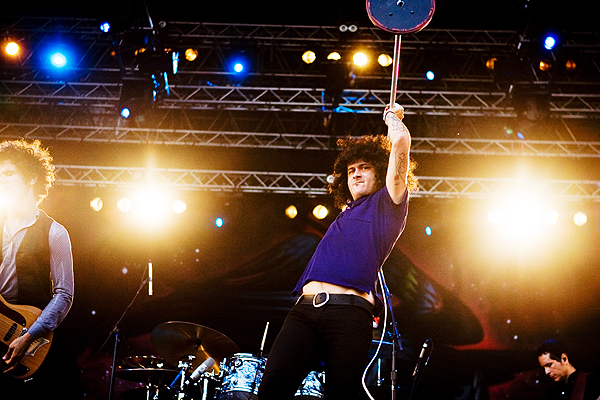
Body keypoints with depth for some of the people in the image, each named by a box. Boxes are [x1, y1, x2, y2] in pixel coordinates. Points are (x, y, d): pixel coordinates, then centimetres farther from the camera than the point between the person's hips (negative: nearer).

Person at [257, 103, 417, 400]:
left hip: (349, 312, -5)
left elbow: (400, 141, 9)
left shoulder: (386, 204, 15)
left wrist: (393, 119, 26)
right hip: (304, 309, 5)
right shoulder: (345, 213, 32)